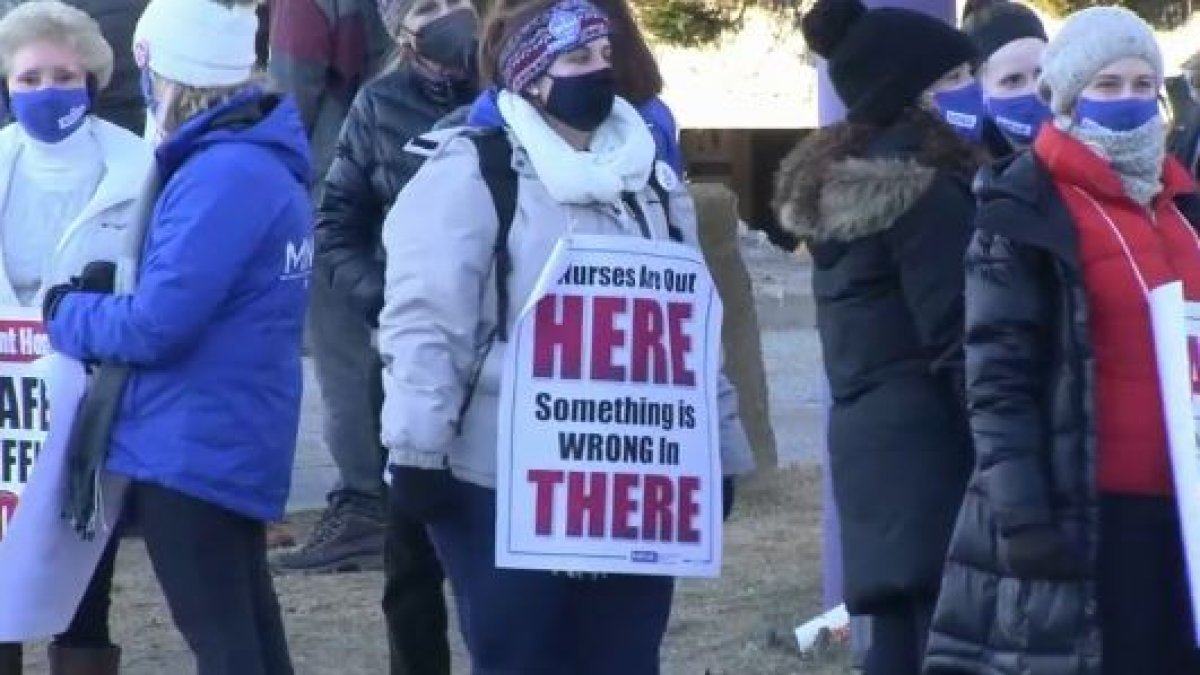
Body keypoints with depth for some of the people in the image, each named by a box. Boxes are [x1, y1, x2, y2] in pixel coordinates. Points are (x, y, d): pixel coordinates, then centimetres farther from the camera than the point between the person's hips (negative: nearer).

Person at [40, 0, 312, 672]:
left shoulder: (222, 177, -21)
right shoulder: (264, 162, 9)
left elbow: (155, 325, -23)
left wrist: (66, 311, -5)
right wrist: (96, 300, 5)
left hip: (193, 445, -9)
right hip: (234, 439, 9)